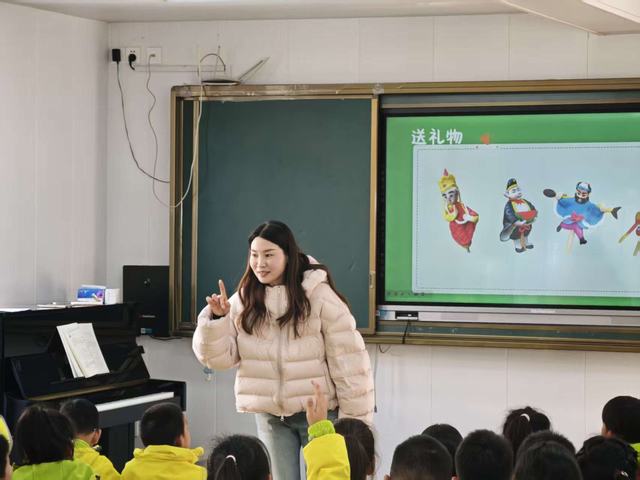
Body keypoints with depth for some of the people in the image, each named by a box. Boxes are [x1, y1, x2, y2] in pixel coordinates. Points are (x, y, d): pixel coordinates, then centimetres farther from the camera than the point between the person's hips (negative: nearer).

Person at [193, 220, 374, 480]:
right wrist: (216, 319, -17)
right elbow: (219, 357, 0)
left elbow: (349, 362, -11)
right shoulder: (244, 300, 1)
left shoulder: (320, 296, -12)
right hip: (269, 415, 4)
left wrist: (355, 420, -11)